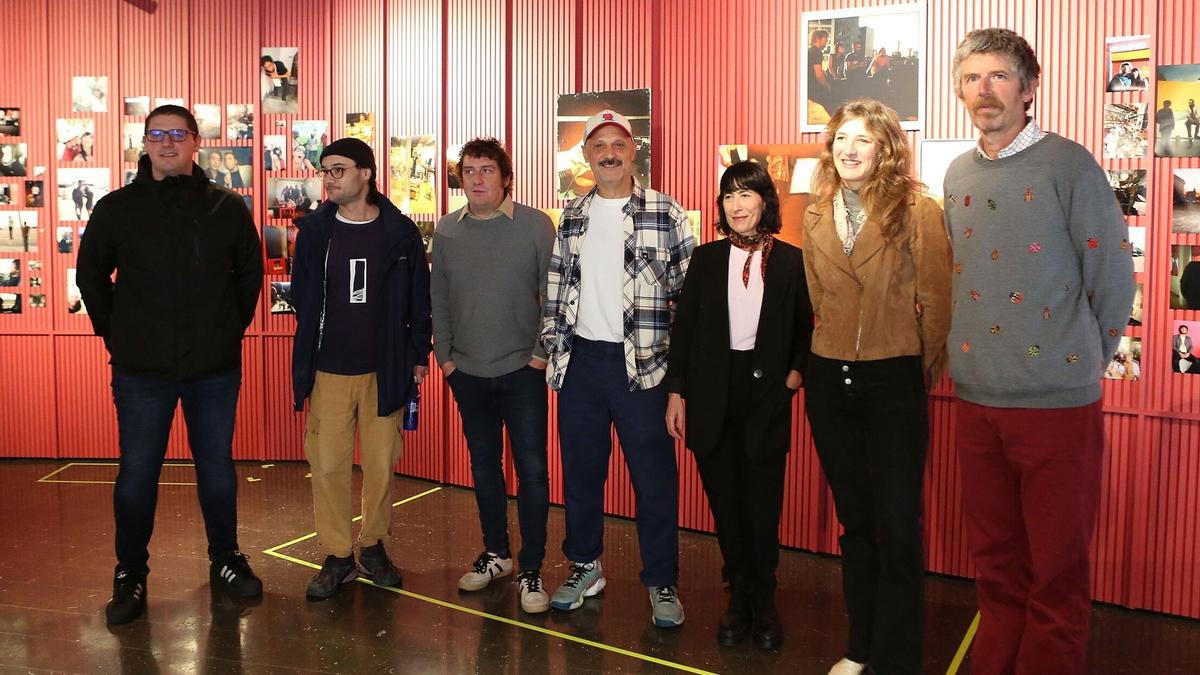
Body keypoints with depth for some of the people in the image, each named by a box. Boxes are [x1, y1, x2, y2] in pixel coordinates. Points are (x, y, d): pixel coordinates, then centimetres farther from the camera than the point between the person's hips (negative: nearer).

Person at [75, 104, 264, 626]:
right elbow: (90, 275, 10)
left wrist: (235, 325, 8)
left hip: (216, 366, 1)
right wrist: (113, 331, 6)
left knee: (217, 467, 11)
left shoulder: (228, 208, 1)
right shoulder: (117, 208, -1)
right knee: (137, 472, 6)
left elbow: (250, 271, 12)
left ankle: (225, 561, 28)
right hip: (142, 368, 0)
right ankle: (130, 575, 23)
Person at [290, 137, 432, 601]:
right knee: (328, 464, 2)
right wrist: (306, 360, 6)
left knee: (381, 463, 6)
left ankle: (373, 547, 25)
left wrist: (419, 355, 1)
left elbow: (419, 299, 4)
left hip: (384, 371, -1)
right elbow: (301, 297, 10)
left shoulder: (400, 232, 0)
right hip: (328, 372, 1)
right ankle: (337, 556, 17)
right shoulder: (314, 230, 4)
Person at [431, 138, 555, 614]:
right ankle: (496, 553, 30)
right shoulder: (447, 231, 5)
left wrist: (542, 351, -8)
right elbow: (439, 297, 10)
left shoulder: (536, 226, -6)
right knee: (484, 466, 14)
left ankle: (530, 569, 11)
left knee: (531, 469, -1)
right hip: (468, 372, 4)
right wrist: (444, 354, 5)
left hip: (522, 370, -3)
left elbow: (553, 294, -5)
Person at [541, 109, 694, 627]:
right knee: (580, 468, 13)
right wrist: (550, 345, 8)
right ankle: (584, 566, 29)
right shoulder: (571, 218, 11)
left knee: (654, 476, 2)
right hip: (580, 361, 4)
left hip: (642, 363, -4)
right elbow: (555, 288, 14)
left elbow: (690, 289, -3)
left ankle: (662, 583, 16)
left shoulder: (666, 214, -2)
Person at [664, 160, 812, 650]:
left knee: (763, 504, 2)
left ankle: (763, 604, 20)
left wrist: (796, 371, -8)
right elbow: (683, 327, 5)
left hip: (766, 394, -1)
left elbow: (805, 328, 8)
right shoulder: (706, 258, 6)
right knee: (725, 503, 8)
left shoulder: (790, 260, 2)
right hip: (713, 394, 2)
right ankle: (739, 598, 22)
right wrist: (675, 392, 1)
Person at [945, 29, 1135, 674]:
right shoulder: (958, 176, 10)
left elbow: (1114, 280, -5)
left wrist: (1083, 361, 1)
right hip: (976, 403, 5)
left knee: (1057, 573, 6)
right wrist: (973, 356, 11)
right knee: (995, 562, 16)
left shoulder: (1069, 166, -7)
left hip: (1058, 403, -5)